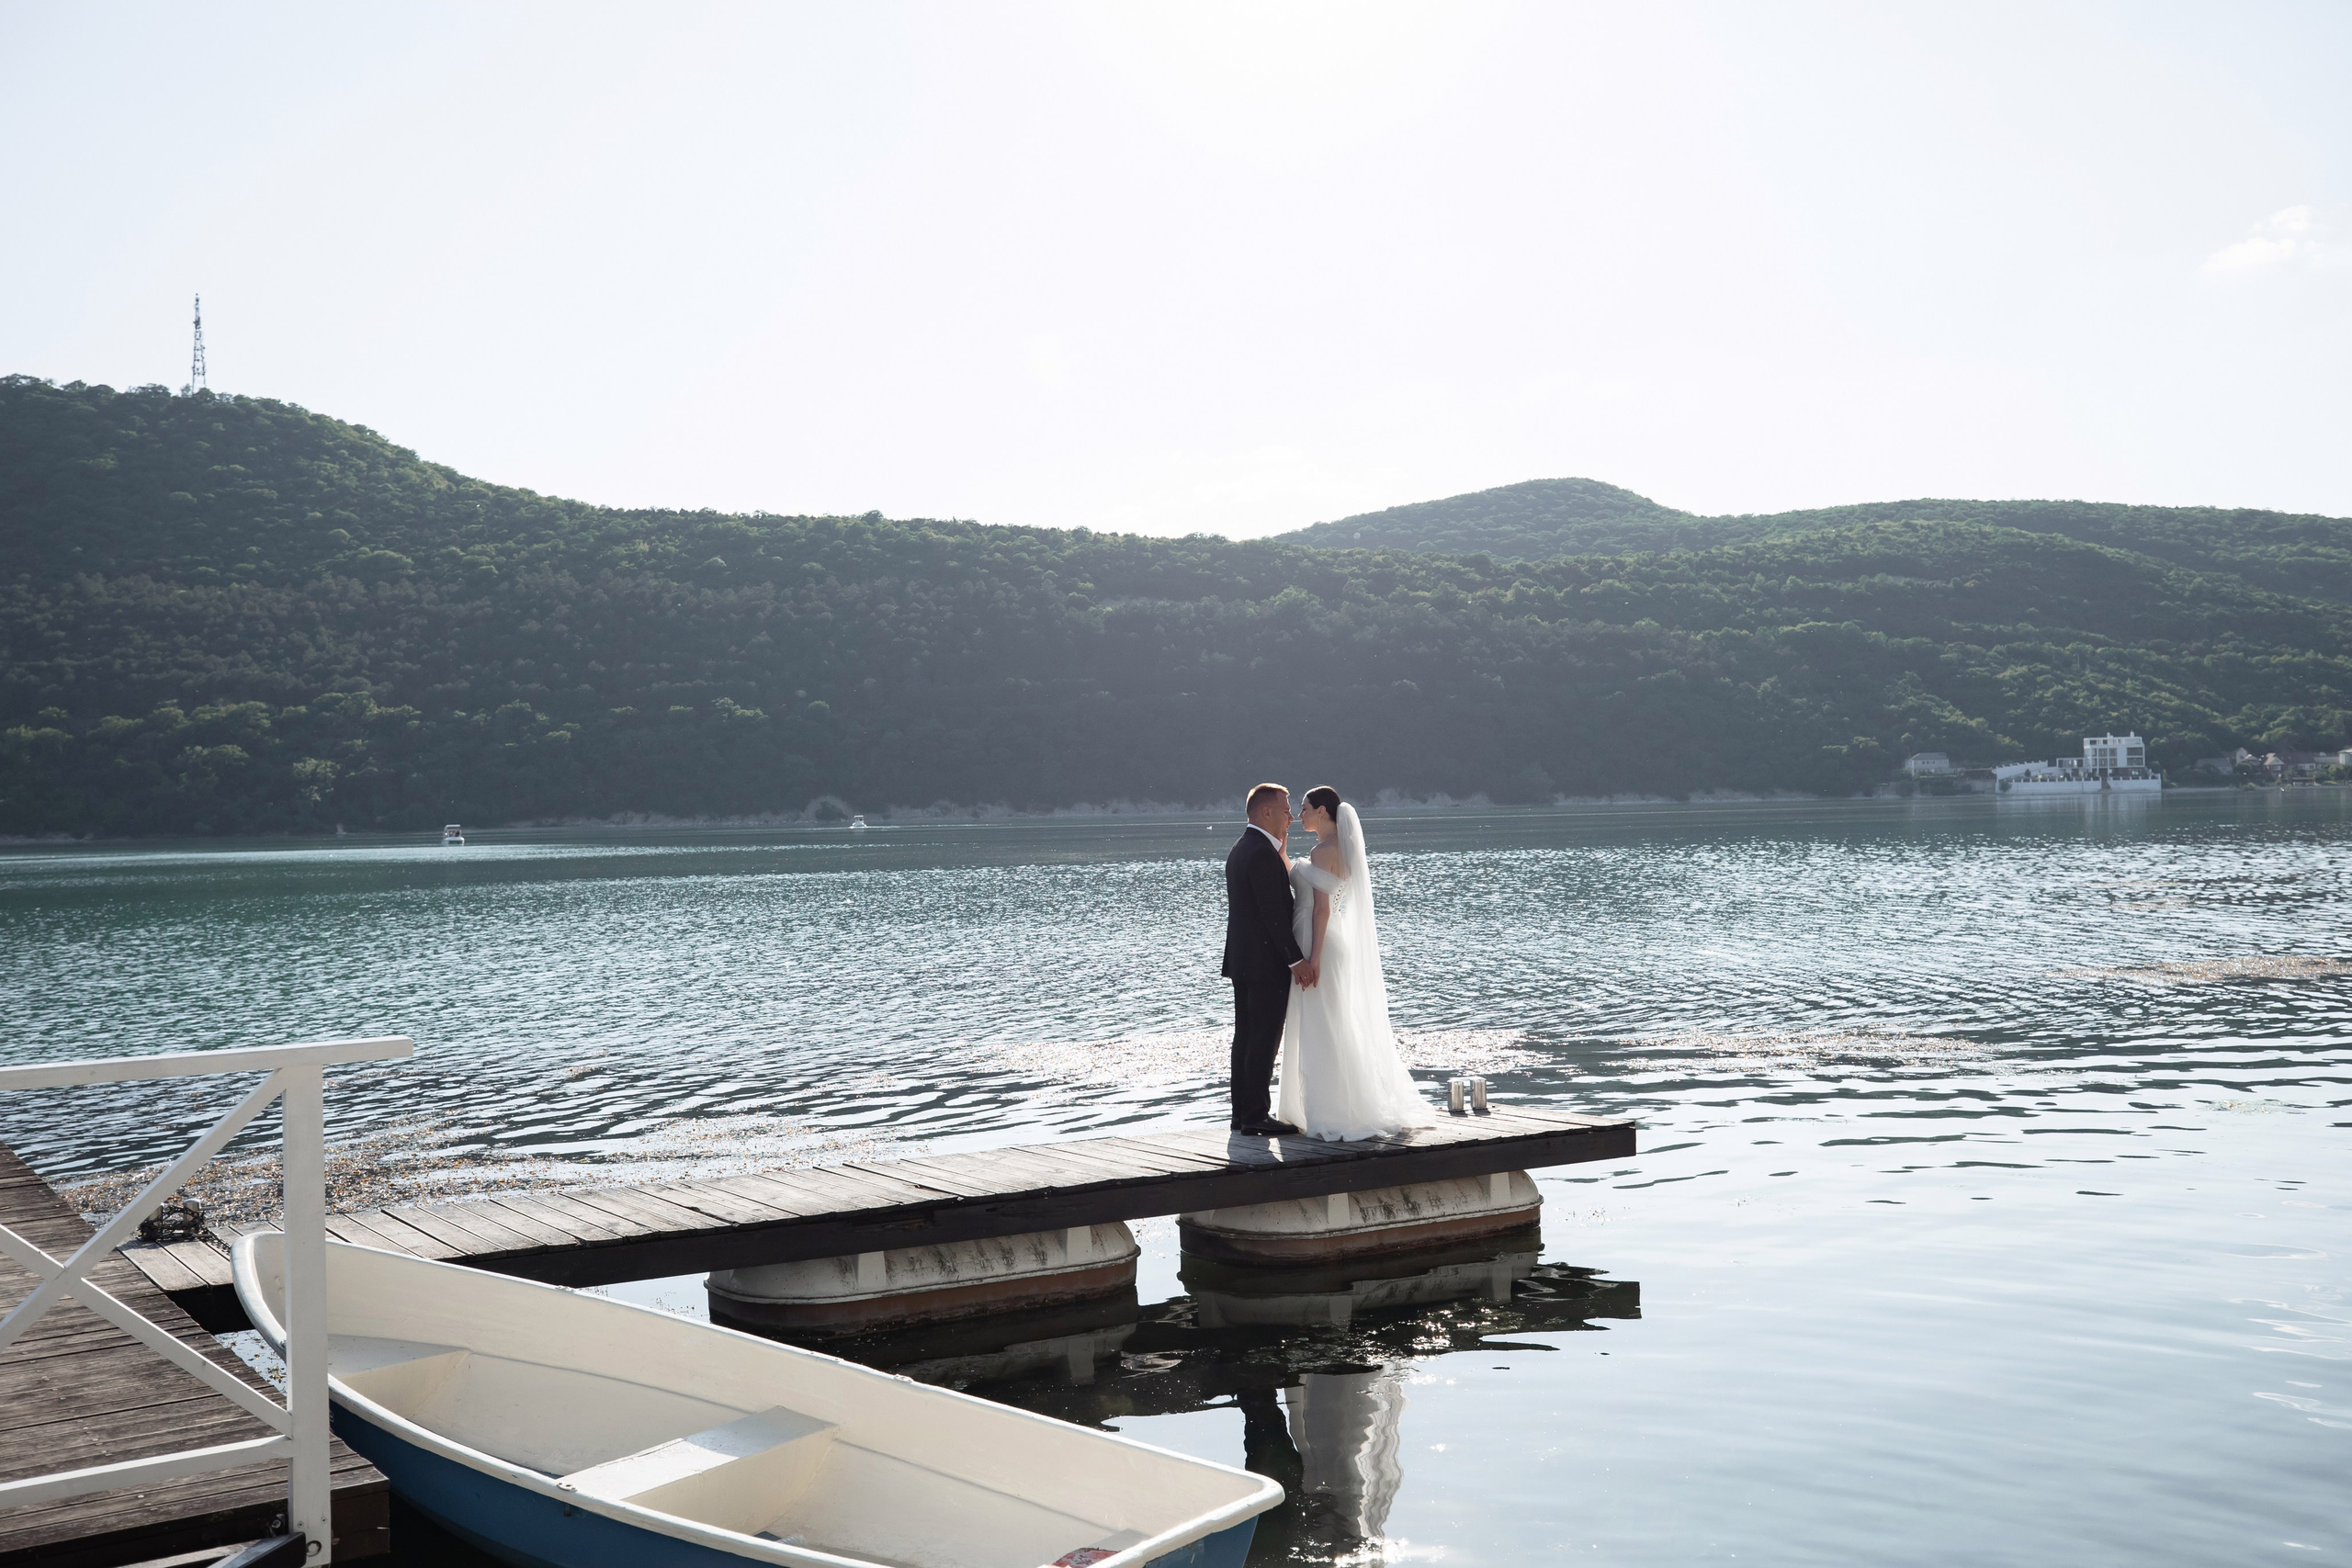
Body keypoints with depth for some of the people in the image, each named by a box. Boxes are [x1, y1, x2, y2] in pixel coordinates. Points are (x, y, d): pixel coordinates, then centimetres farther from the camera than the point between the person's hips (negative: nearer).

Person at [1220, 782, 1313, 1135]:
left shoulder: (1240, 849, 15)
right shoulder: (1263, 853, -17)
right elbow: (1274, 913, -22)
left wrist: (1282, 854, 11)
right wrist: (1297, 960, -20)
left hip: (1243, 960, 10)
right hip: (1267, 963, -10)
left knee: (1246, 1038, 12)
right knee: (1265, 1040, -5)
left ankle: (1243, 1113, 17)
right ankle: (1256, 1116, -2)